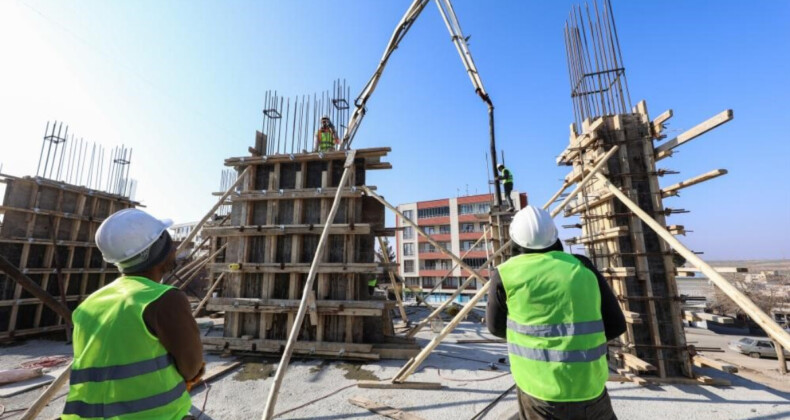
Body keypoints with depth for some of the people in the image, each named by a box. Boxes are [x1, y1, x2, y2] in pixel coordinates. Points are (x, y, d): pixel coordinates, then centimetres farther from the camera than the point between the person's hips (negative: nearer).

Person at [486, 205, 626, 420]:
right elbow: (616, 325, 6)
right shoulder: (583, 267, 0)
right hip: (591, 388, 3)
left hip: (540, 391, -3)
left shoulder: (506, 274, -8)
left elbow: (496, 327, 6)